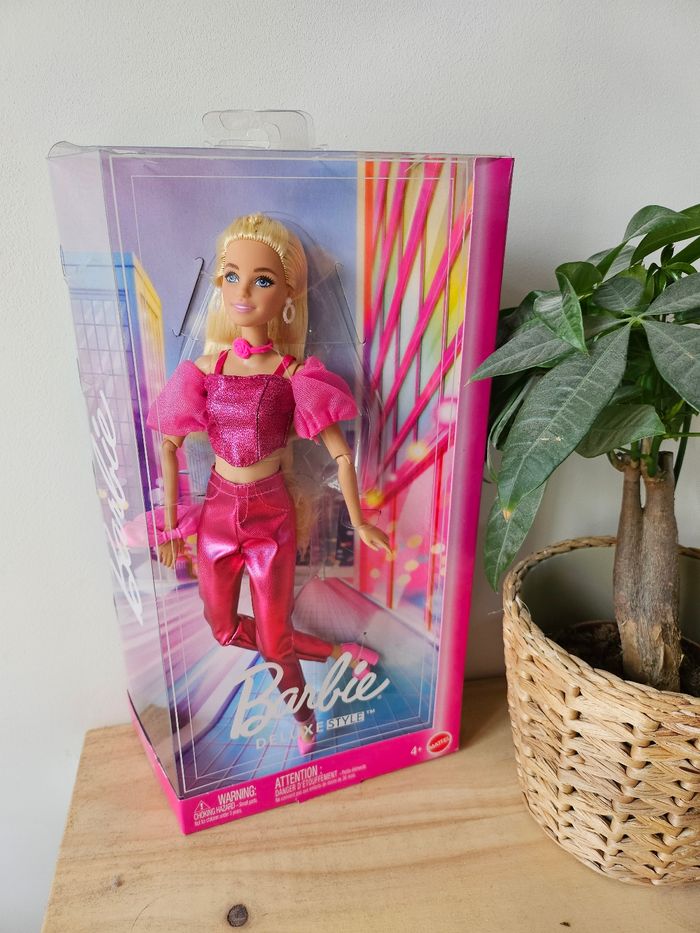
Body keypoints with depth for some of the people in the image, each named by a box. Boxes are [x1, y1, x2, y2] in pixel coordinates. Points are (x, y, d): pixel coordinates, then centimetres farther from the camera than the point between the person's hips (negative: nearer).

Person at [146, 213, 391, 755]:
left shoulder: (295, 376, -13)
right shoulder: (206, 368, -5)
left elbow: (341, 453, -7)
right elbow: (169, 446, 4)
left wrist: (359, 523, -3)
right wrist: (171, 523, 7)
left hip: (271, 513, -4)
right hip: (218, 509, 4)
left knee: (273, 638, 9)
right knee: (224, 628, 17)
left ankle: (304, 719, 41)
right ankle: (333, 653, 36)